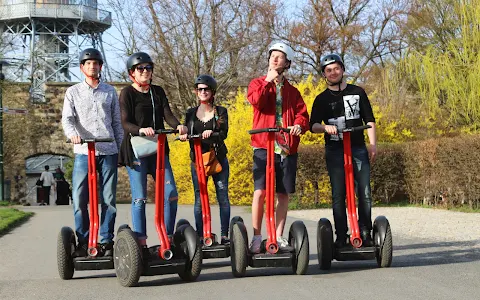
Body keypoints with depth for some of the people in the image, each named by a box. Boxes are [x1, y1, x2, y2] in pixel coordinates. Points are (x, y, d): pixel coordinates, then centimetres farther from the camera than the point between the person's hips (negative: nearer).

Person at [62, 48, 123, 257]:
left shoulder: (110, 92, 14)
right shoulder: (73, 92, 10)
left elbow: (117, 122, 16)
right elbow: (67, 118, -1)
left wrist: (122, 149, 12)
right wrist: (72, 134, -23)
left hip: (108, 152, 1)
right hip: (83, 153, -1)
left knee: (109, 200, 1)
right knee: (79, 200, -4)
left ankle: (107, 242, 9)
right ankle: (83, 242, 6)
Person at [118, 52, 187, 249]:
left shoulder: (158, 92, 15)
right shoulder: (127, 93, 0)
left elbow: (167, 114, 3)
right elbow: (125, 122, -11)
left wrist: (178, 126, -19)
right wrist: (140, 130, -31)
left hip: (158, 149, 5)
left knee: (171, 194, 0)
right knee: (139, 198, -3)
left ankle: (167, 238, 10)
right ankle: (141, 241, 2)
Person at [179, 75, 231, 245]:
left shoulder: (220, 112, 4)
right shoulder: (191, 113, 11)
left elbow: (224, 133, -9)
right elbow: (187, 133, 6)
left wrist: (212, 133, -30)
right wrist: (183, 135, -18)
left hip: (218, 160, -1)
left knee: (223, 197, -2)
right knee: (199, 199, 2)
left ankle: (224, 235, 2)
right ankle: (200, 236, 7)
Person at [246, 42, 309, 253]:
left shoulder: (292, 91, 17)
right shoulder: (258, 83, 10)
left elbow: (302, 113, 6)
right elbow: (256, 101, -11)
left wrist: (299, 125, -14)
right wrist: (268, 81, -11)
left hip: (287, 148, 3)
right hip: (263, 145, -3)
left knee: (283, 194, 5)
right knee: (260, 191, -11)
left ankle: (279, 237, 14)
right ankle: (257, 236, -3)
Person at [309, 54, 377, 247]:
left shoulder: (357, 92, 12)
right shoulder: (322, 99, 10)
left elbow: (369, 120, 12)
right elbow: (313, 125, 1)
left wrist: (373, 144, 1)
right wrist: (325, 127, -21)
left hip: (358, 149, 1)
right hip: (335, 151, -1)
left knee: (364, 192, -6)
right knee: (338, 195, -3)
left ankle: (365, 233, 1)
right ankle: (341, 237, 0)